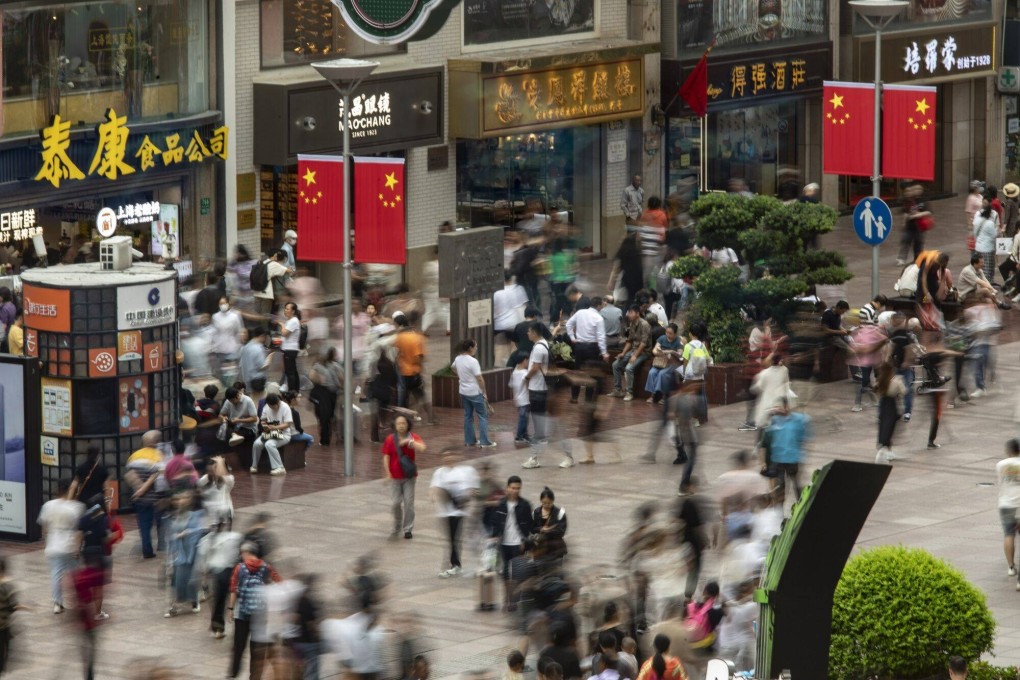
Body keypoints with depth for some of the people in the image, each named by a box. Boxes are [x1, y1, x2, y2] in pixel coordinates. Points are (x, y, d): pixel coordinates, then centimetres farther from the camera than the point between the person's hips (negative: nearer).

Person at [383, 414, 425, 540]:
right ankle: (397, 527, 19)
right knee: (395, 503, -3)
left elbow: (422, 449, -19)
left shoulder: (413, 437, -3)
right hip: (395, 477, 0)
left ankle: (408, 529, 14)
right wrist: (388, 473, -8)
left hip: (409, 476, 0)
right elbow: (386, 457, -1)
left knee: (409, 503, 2)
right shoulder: (390, 439, -2)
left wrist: (410, 441, -28)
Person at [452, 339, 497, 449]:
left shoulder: (458, 359, 3)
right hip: (475, 393, -8)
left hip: (464, 392, 8)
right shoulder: (473, 361, -21)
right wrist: (484, 392, -11)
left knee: (468, 416, 16)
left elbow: (452, 368, 26)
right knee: (483, 416, 0)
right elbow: (479, 379, -19)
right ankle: (484, 441, -3)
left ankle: (469, 440, 21)